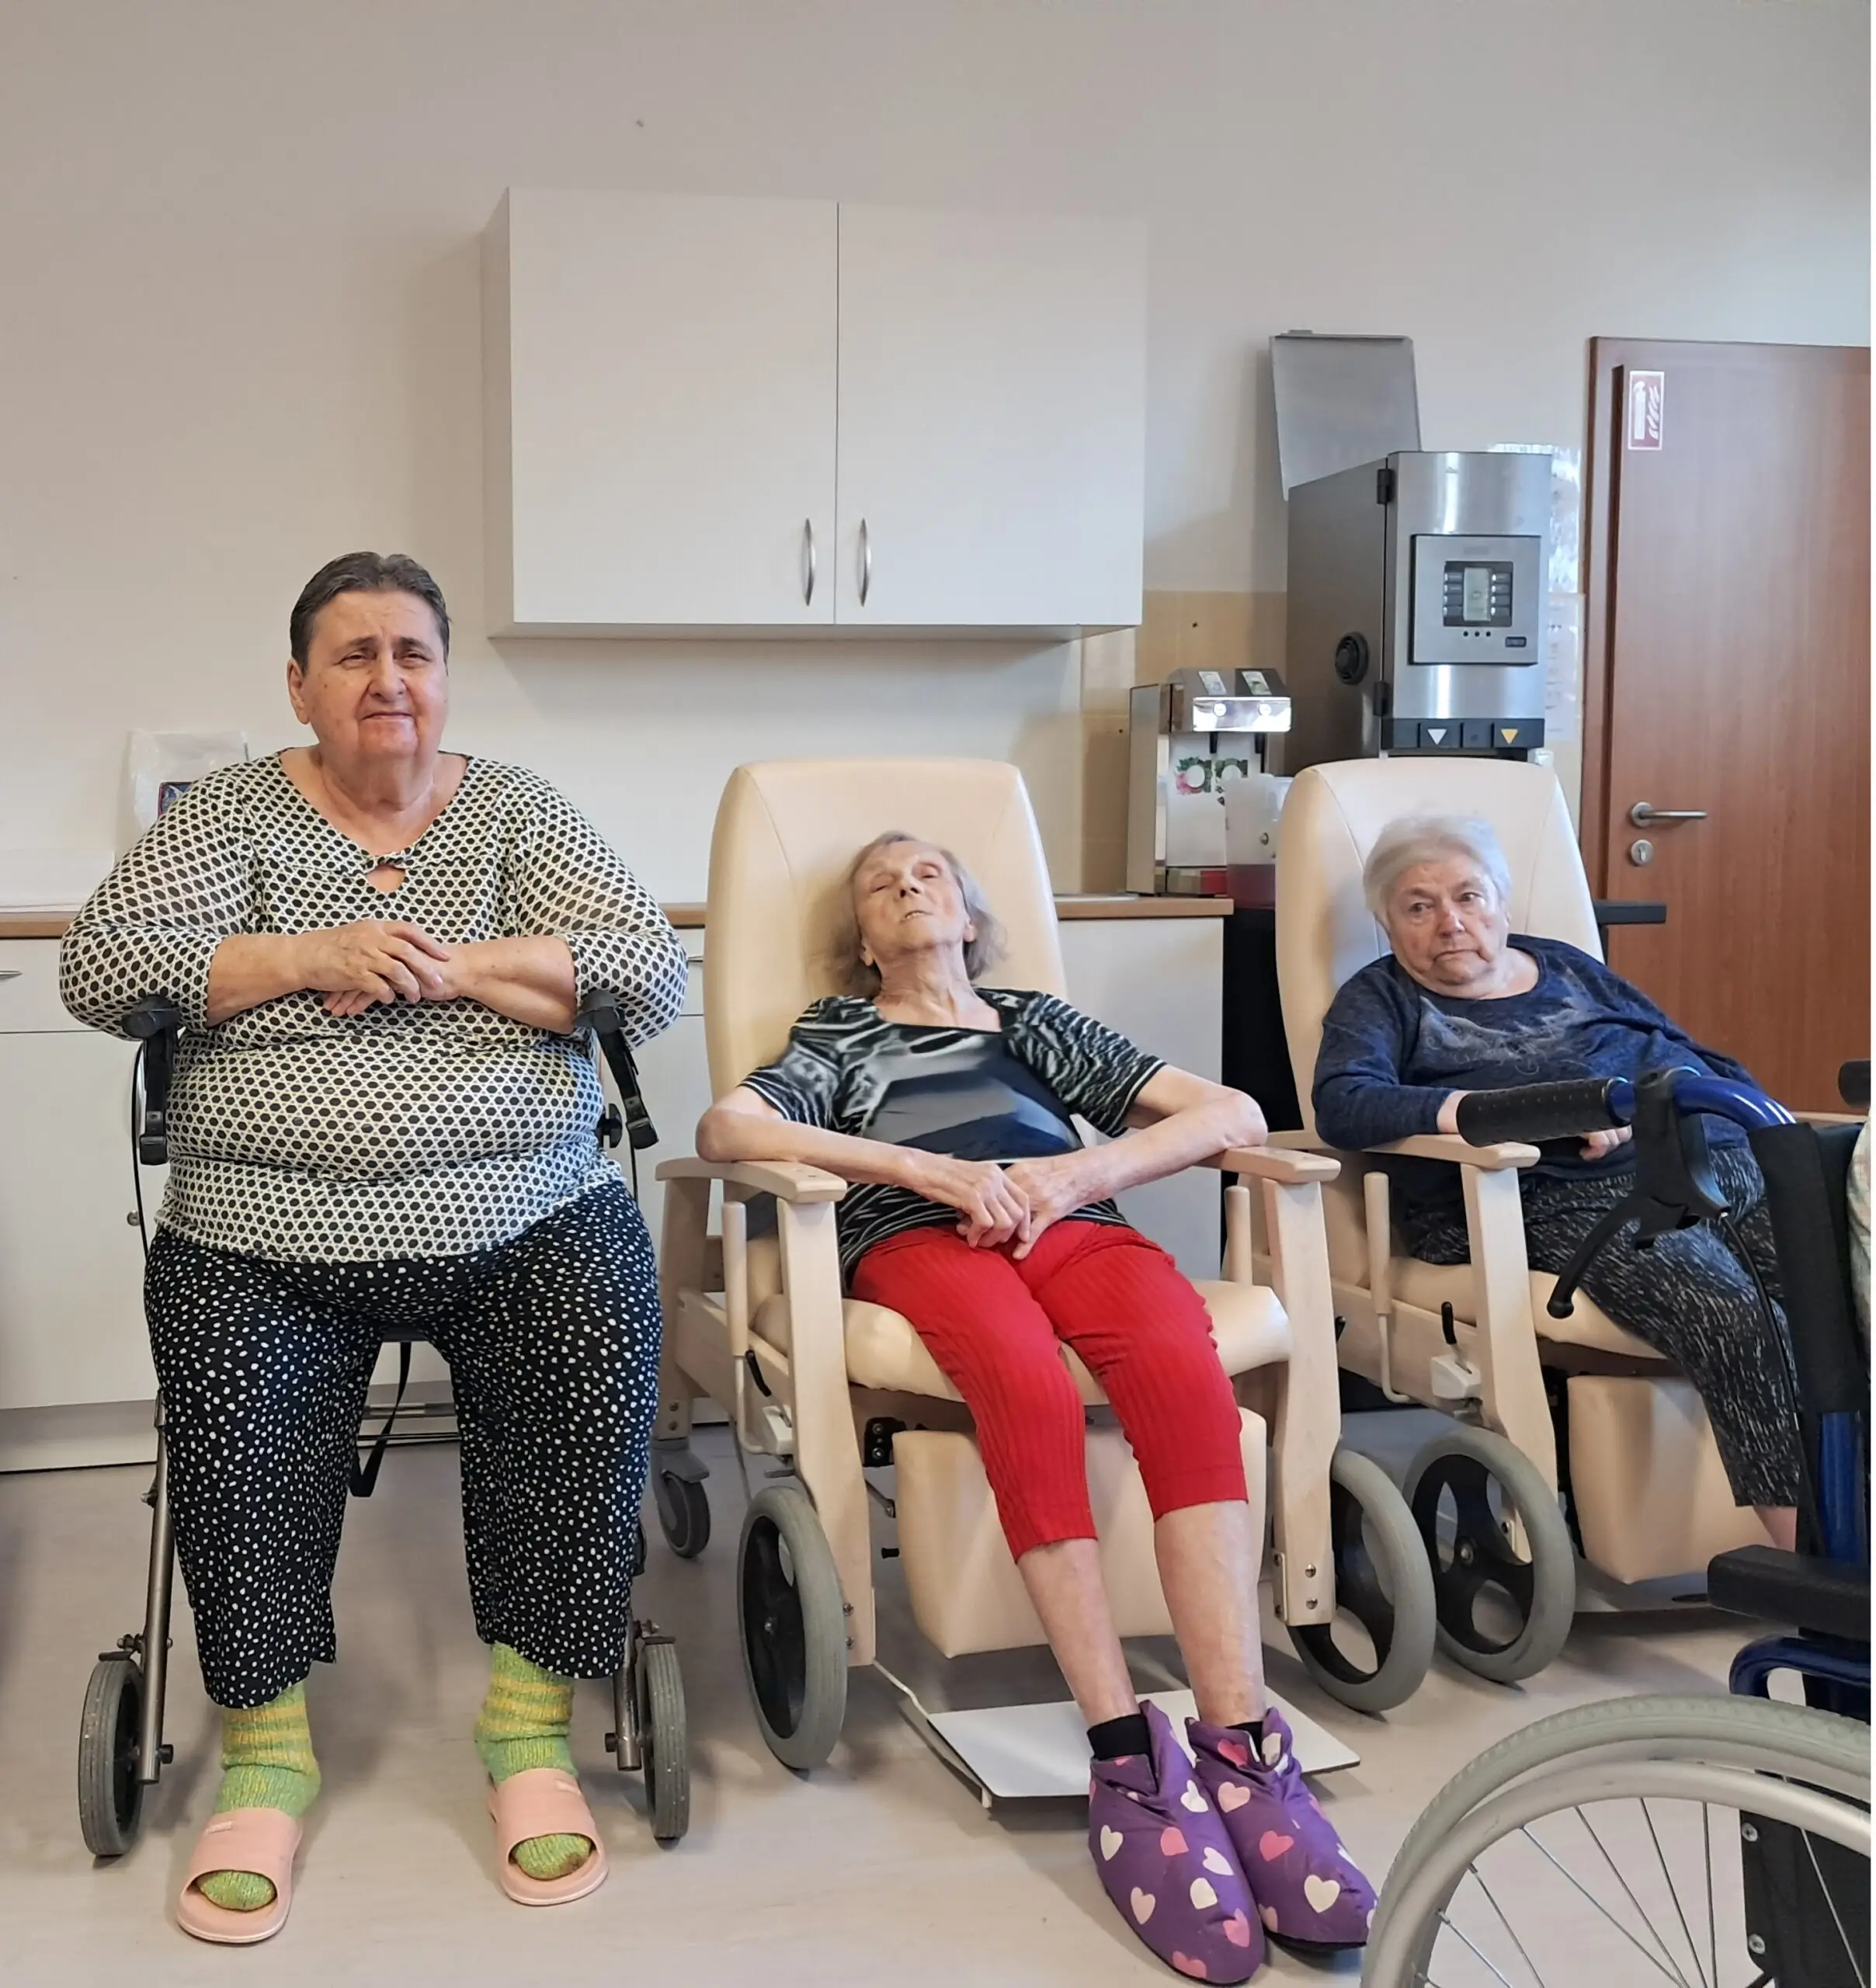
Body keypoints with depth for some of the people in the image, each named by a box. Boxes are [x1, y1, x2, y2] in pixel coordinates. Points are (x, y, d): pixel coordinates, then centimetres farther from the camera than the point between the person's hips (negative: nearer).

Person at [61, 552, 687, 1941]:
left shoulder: (517, 812, 10)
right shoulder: (233, 813, 10)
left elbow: (655, 975, -1)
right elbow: (100, 969, -3)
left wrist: (458, 970, -11)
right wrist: (306, 957, -12)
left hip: (523, 1214, 0)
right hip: (266, 1232, 0)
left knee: (597, 1365, -26)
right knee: (233, 1418, -25)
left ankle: (532, 1722, -9)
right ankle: (264, 1752, -3)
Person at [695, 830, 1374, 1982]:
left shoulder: (1036, 1022, 33)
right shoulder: (841, 1034, 29)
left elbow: (1235, 1115, 21)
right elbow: (725, 1128, 6)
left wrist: (1073, 1173, 1)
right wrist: (935, 1168, -6)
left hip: (1076, 1225, 2)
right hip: (919, 1236, -1)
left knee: (1185, 1373, -34)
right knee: (1029, 1386, -37)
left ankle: (1241, 1747, -39)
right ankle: (1130, 1759, -38)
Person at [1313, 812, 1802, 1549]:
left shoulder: (1567, 967, 27)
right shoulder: (1381, 1000, 13)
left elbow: (1699, 1058, 32)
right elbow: (1342, 1104, -8)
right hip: (1575, 1202, -5)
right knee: (1735, 1317, -32)